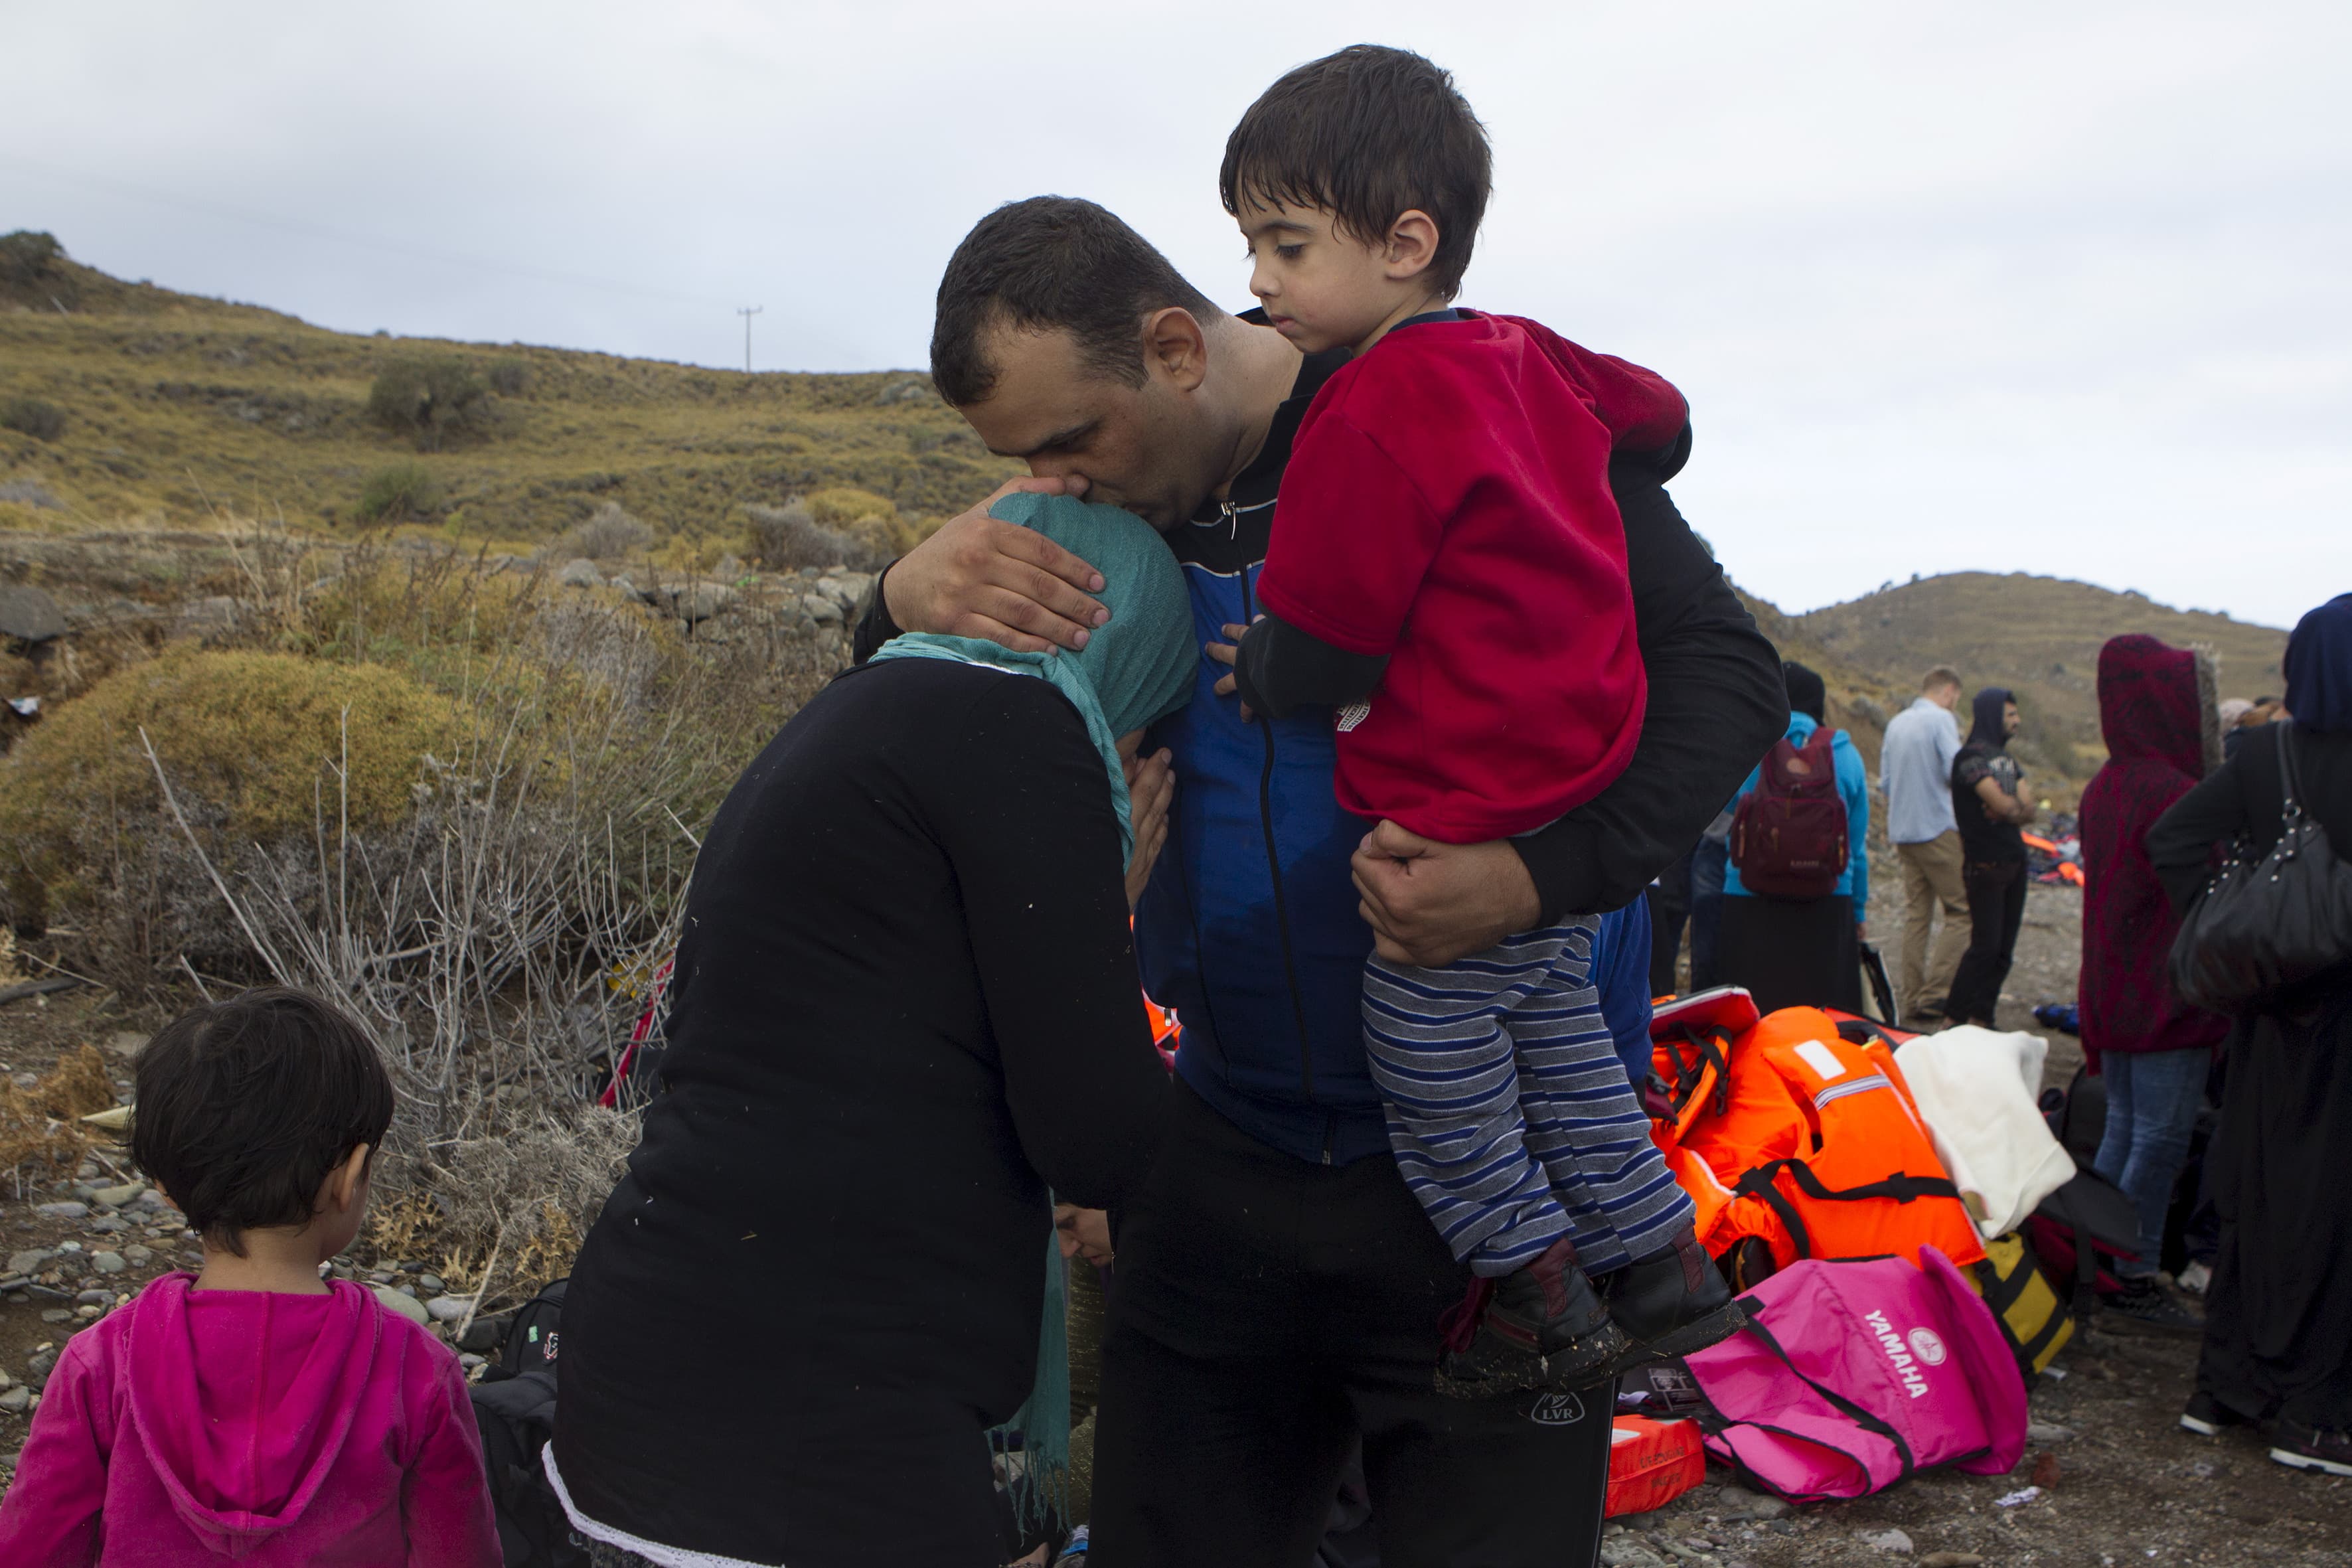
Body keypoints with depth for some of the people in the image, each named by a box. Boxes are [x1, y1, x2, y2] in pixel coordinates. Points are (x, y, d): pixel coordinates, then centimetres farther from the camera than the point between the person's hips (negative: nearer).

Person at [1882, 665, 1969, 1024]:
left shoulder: (1895, 724, 15)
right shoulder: (1941, 719, -8)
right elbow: (1957, 772, -17)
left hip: (1903, 833, 8)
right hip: (1938, 830, -8)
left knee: (1916, 915, 9)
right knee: (1962, 912, -2)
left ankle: (1911, 1001, 8)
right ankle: (1933, 993, -10)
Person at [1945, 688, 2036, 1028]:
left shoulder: (2006, 756, 17)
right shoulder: (1971, 756, -11)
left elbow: (2026, 810, 9)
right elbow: (2002, 804, -19)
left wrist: (2012, 809, -11)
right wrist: (2020, 808, 1)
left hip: (2014, 860, 8)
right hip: (1986, 864, -8)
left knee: (2004, 948, 7)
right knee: (1986, 945, -10)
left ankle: (1981, 1019, 12)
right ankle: (1954, 1020, -4)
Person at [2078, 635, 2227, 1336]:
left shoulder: (2103, 788, 7)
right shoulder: (2175, 796, -20)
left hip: (2114, 995, 9)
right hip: (2170, 999, -9)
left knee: (2123, 1132, 16)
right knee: (2161, 1139, 0)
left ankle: (2103, 1271, 22)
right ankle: (2135, 1283, 6)